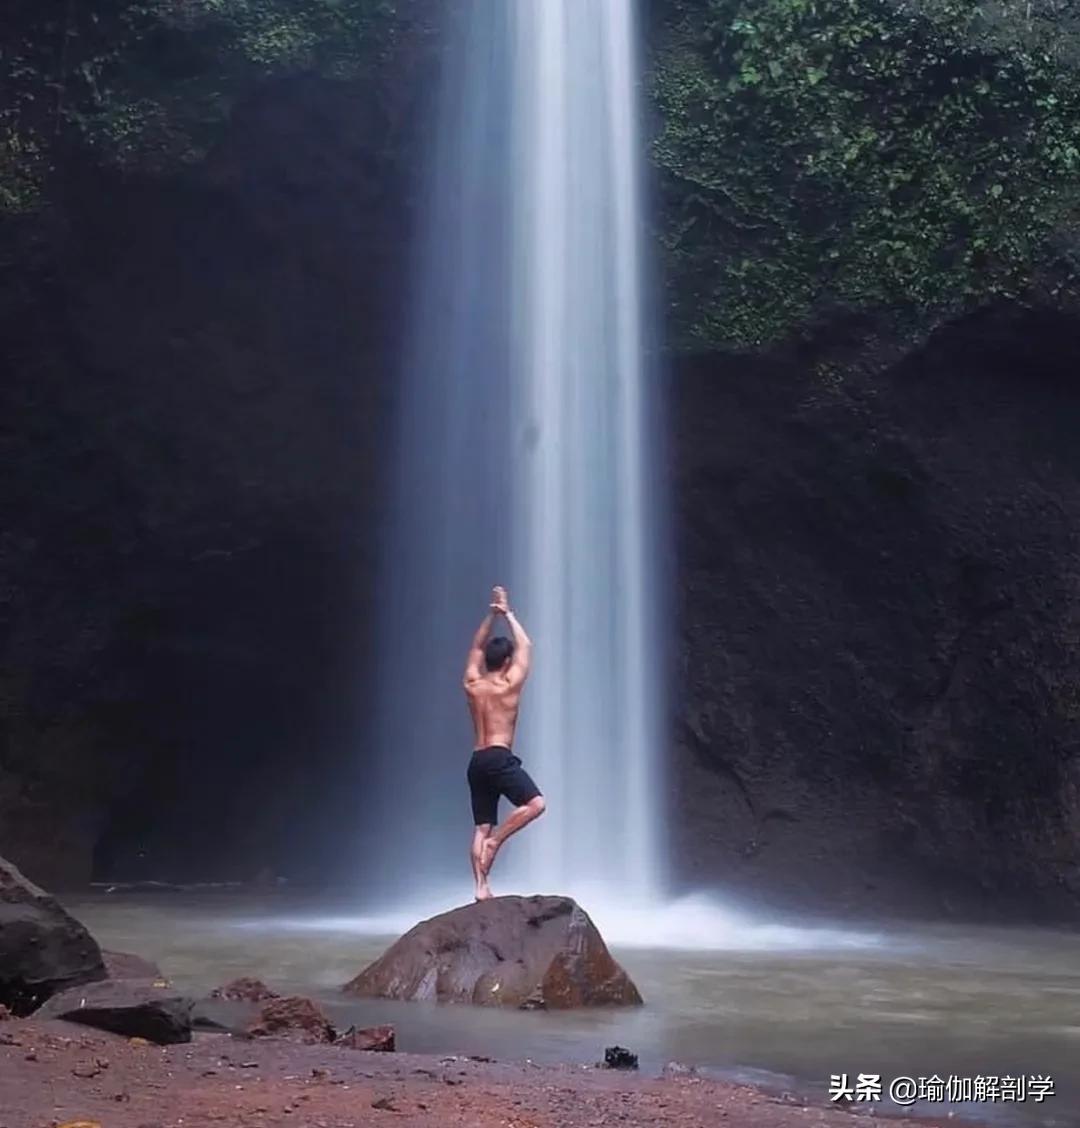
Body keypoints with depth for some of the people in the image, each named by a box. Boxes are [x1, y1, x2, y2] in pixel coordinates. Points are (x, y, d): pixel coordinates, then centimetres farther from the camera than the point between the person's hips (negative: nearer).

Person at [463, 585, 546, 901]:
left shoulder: (471, 685, 10)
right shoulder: (509, 685, -3)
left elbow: (477, 647, 24)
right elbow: (526, 646, 7)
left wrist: (492, 614, 20)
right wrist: (508, 614, 13)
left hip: (476, 761, 7)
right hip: (499, 757, -6)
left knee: (481, 828, 4)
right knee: (535, 803, -9)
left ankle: (481, 887, -2)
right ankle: (496, 840, -17)